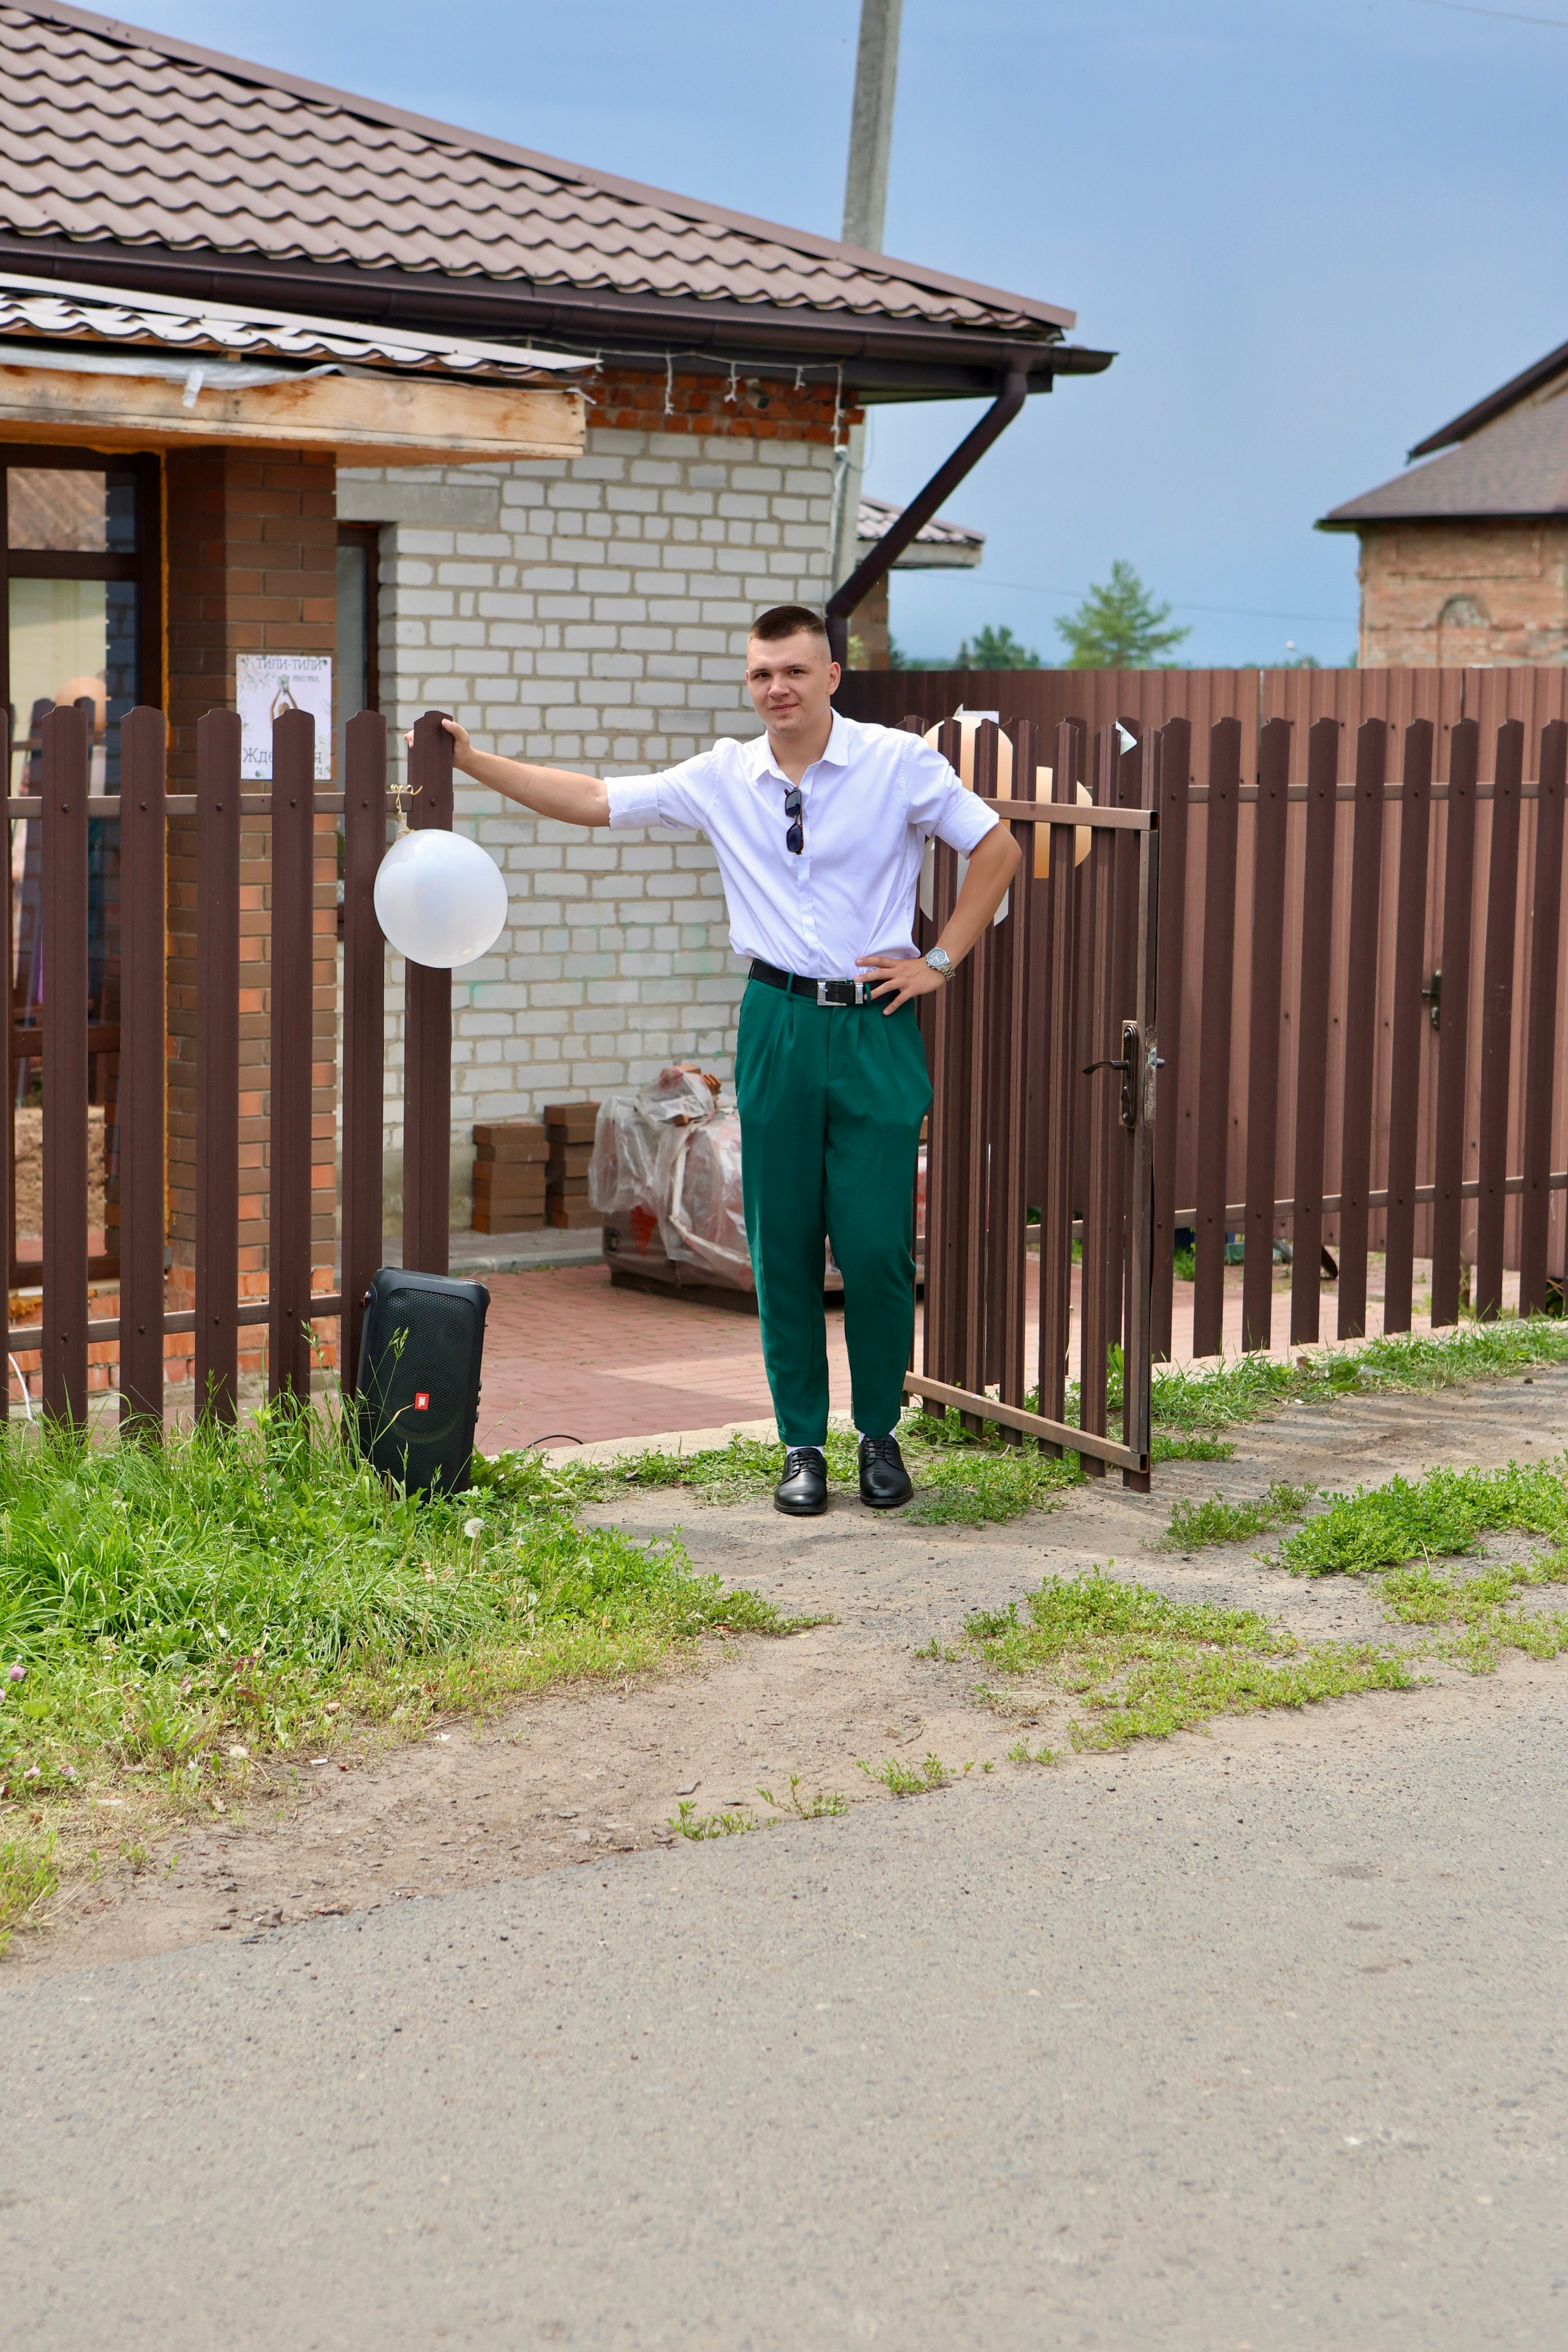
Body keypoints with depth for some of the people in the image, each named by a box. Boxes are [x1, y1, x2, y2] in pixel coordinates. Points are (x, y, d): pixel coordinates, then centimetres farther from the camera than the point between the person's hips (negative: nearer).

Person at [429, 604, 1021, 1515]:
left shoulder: (900, 761, -2)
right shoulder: (723, 778, 6)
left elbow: (997, 848, 4)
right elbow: (592, 800, 8)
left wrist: (940, 962, 0)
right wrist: (473, 761, 3)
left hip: (875, 1027, -2)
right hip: (778, 1023, 3)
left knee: (879, 1244, -3)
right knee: (784, 1244, 4)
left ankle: (881, 1434, 15)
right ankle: (803, 1444, 15)